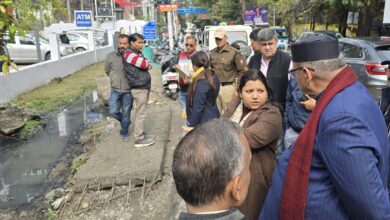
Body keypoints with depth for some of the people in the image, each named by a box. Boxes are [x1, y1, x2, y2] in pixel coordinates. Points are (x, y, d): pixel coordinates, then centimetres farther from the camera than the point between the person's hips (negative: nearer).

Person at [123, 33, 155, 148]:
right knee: (140, 114, -5)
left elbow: (149, 65, 16)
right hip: (139, 88, -9)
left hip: (144, 86, 9)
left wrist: (147, 63, -5)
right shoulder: (129, 54, -12)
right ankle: (139, 139, 2)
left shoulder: (138, 53, 18)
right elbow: (145, 64, -20)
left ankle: (141, 133, 27)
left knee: (140, 113, 16)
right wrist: (147, 62, 1)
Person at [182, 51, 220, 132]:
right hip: (213, 117, 9)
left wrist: (192, 126, -15)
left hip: (204, 121, -9)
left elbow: (198, 107, -23)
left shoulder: (201, 83, -23)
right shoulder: (213, 77, 4)